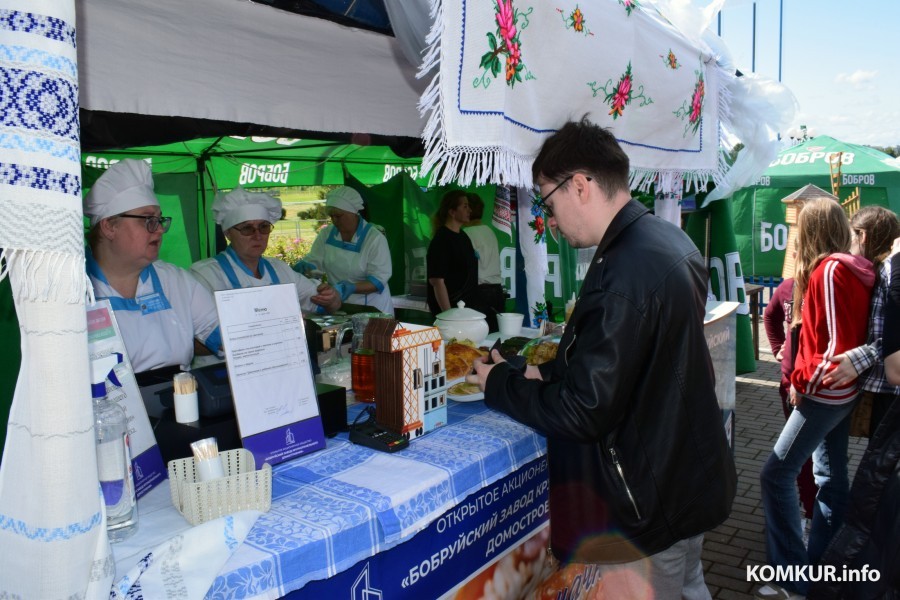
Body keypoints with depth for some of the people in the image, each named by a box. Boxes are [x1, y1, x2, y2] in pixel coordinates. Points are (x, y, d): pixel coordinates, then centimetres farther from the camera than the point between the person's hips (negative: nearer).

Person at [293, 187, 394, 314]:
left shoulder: (375, 238, -11)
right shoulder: (326, 234, 4)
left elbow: (378, 280, -14)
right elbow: (313, 261, 6)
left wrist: (351, 288, -29)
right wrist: (304, 266, -16)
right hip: (337, 306, 4)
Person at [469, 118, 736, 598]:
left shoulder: (624, 274, -29)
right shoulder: (668, 240, 2)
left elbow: (584, 413, -26)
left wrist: (498, 383, -12)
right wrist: (548, 372, 6)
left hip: (655, 499, -9)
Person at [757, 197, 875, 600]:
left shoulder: (830, 269, -19)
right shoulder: (855, 268, 7)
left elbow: (837, 346, -22)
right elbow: (847, 332, 12)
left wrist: (803, 382, -11)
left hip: (825, 391, -9)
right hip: (841, 391, 9)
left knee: (777, 474, -5)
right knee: (831, 475, 13)